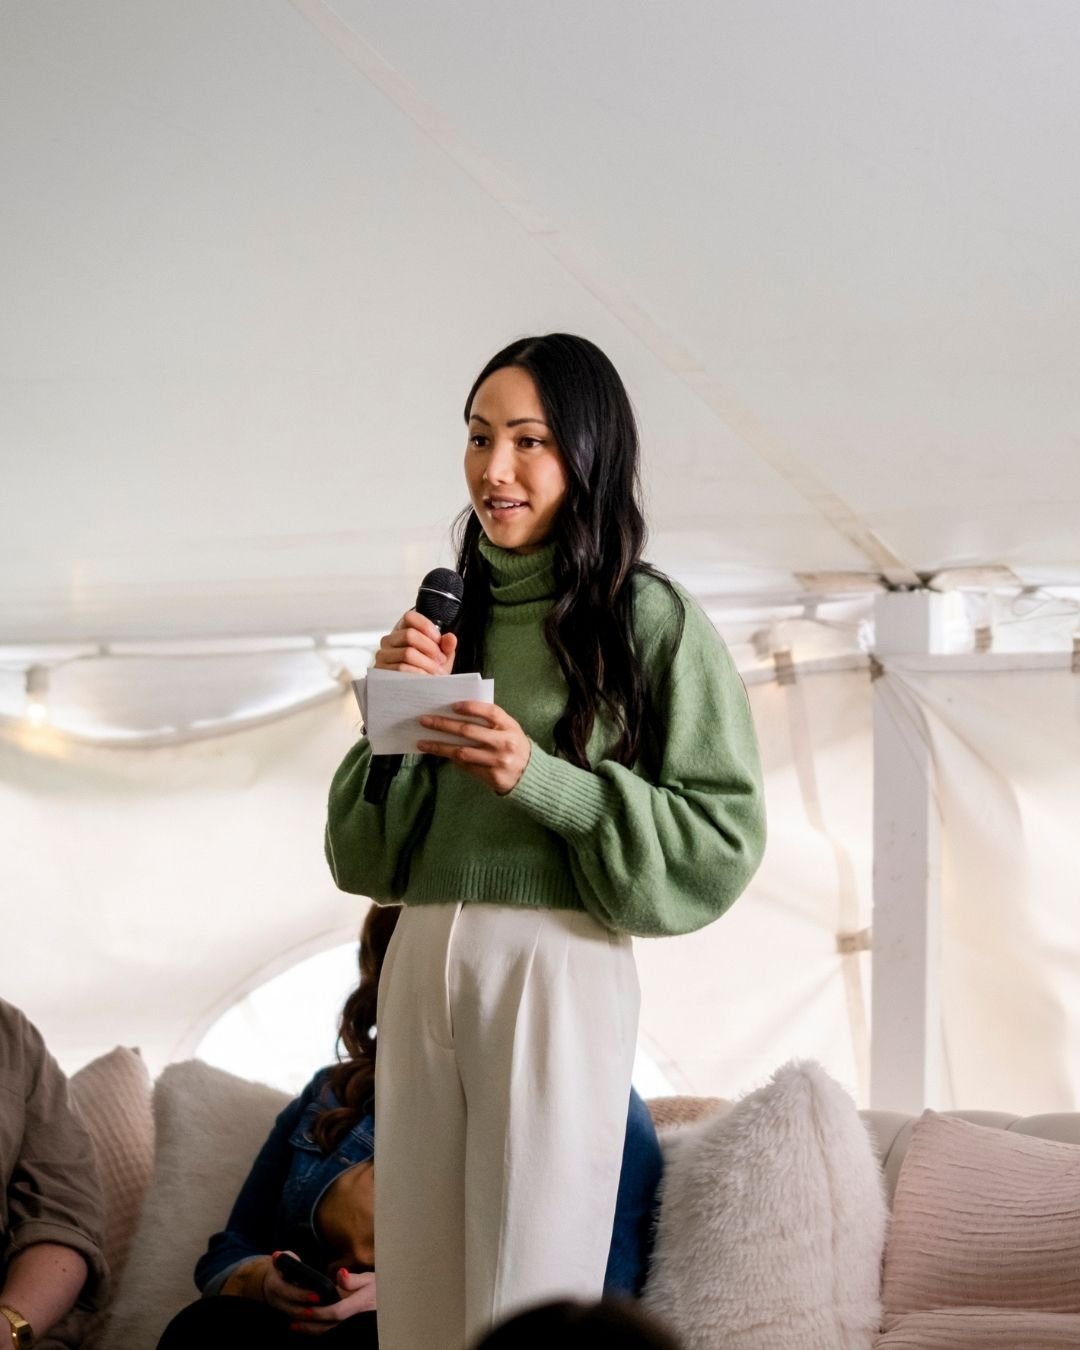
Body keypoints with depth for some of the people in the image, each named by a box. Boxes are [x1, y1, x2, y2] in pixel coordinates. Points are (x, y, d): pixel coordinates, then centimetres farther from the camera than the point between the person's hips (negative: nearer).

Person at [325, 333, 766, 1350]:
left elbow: (720, 842, -8)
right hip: (421, 960, 5)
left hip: (559, 964, -5)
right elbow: (368, 854, 13)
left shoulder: (650, 618, -4)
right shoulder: (451, 611, 12)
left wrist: (541, 780, -17)